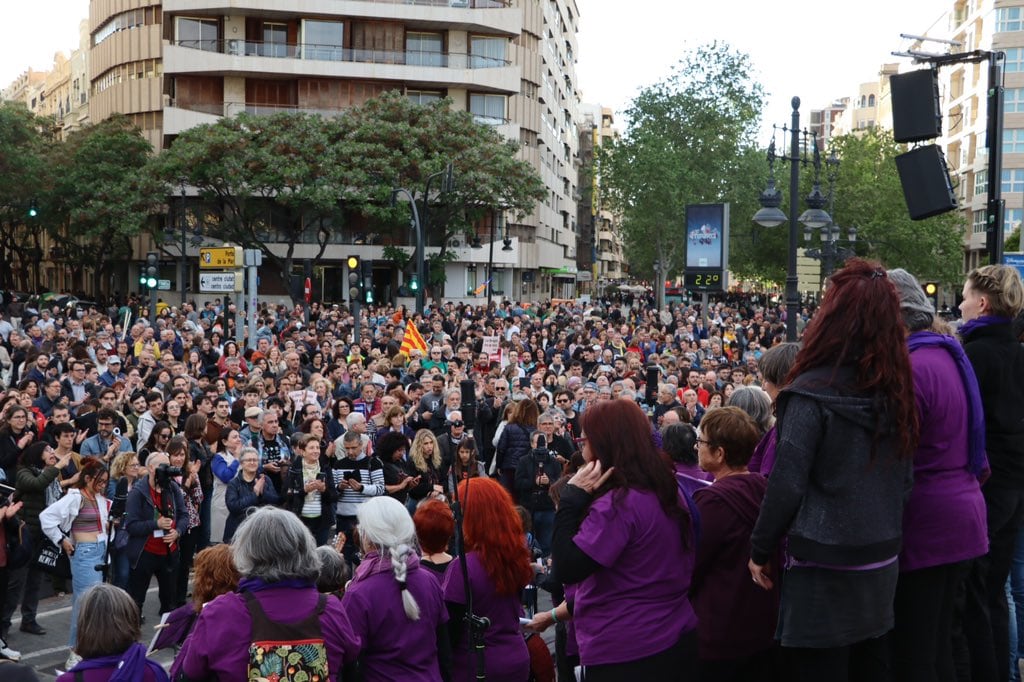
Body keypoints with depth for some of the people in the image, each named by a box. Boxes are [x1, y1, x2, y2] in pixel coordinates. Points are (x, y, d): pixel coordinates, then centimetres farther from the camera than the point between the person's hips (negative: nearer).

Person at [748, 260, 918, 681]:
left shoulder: (812, 393, -17)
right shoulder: (895, 389, 3)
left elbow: (786, 485, -17)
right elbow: (905, 478, 12)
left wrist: (760, 551, -4)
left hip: (825, 566, -7)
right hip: (883, 560, 7)